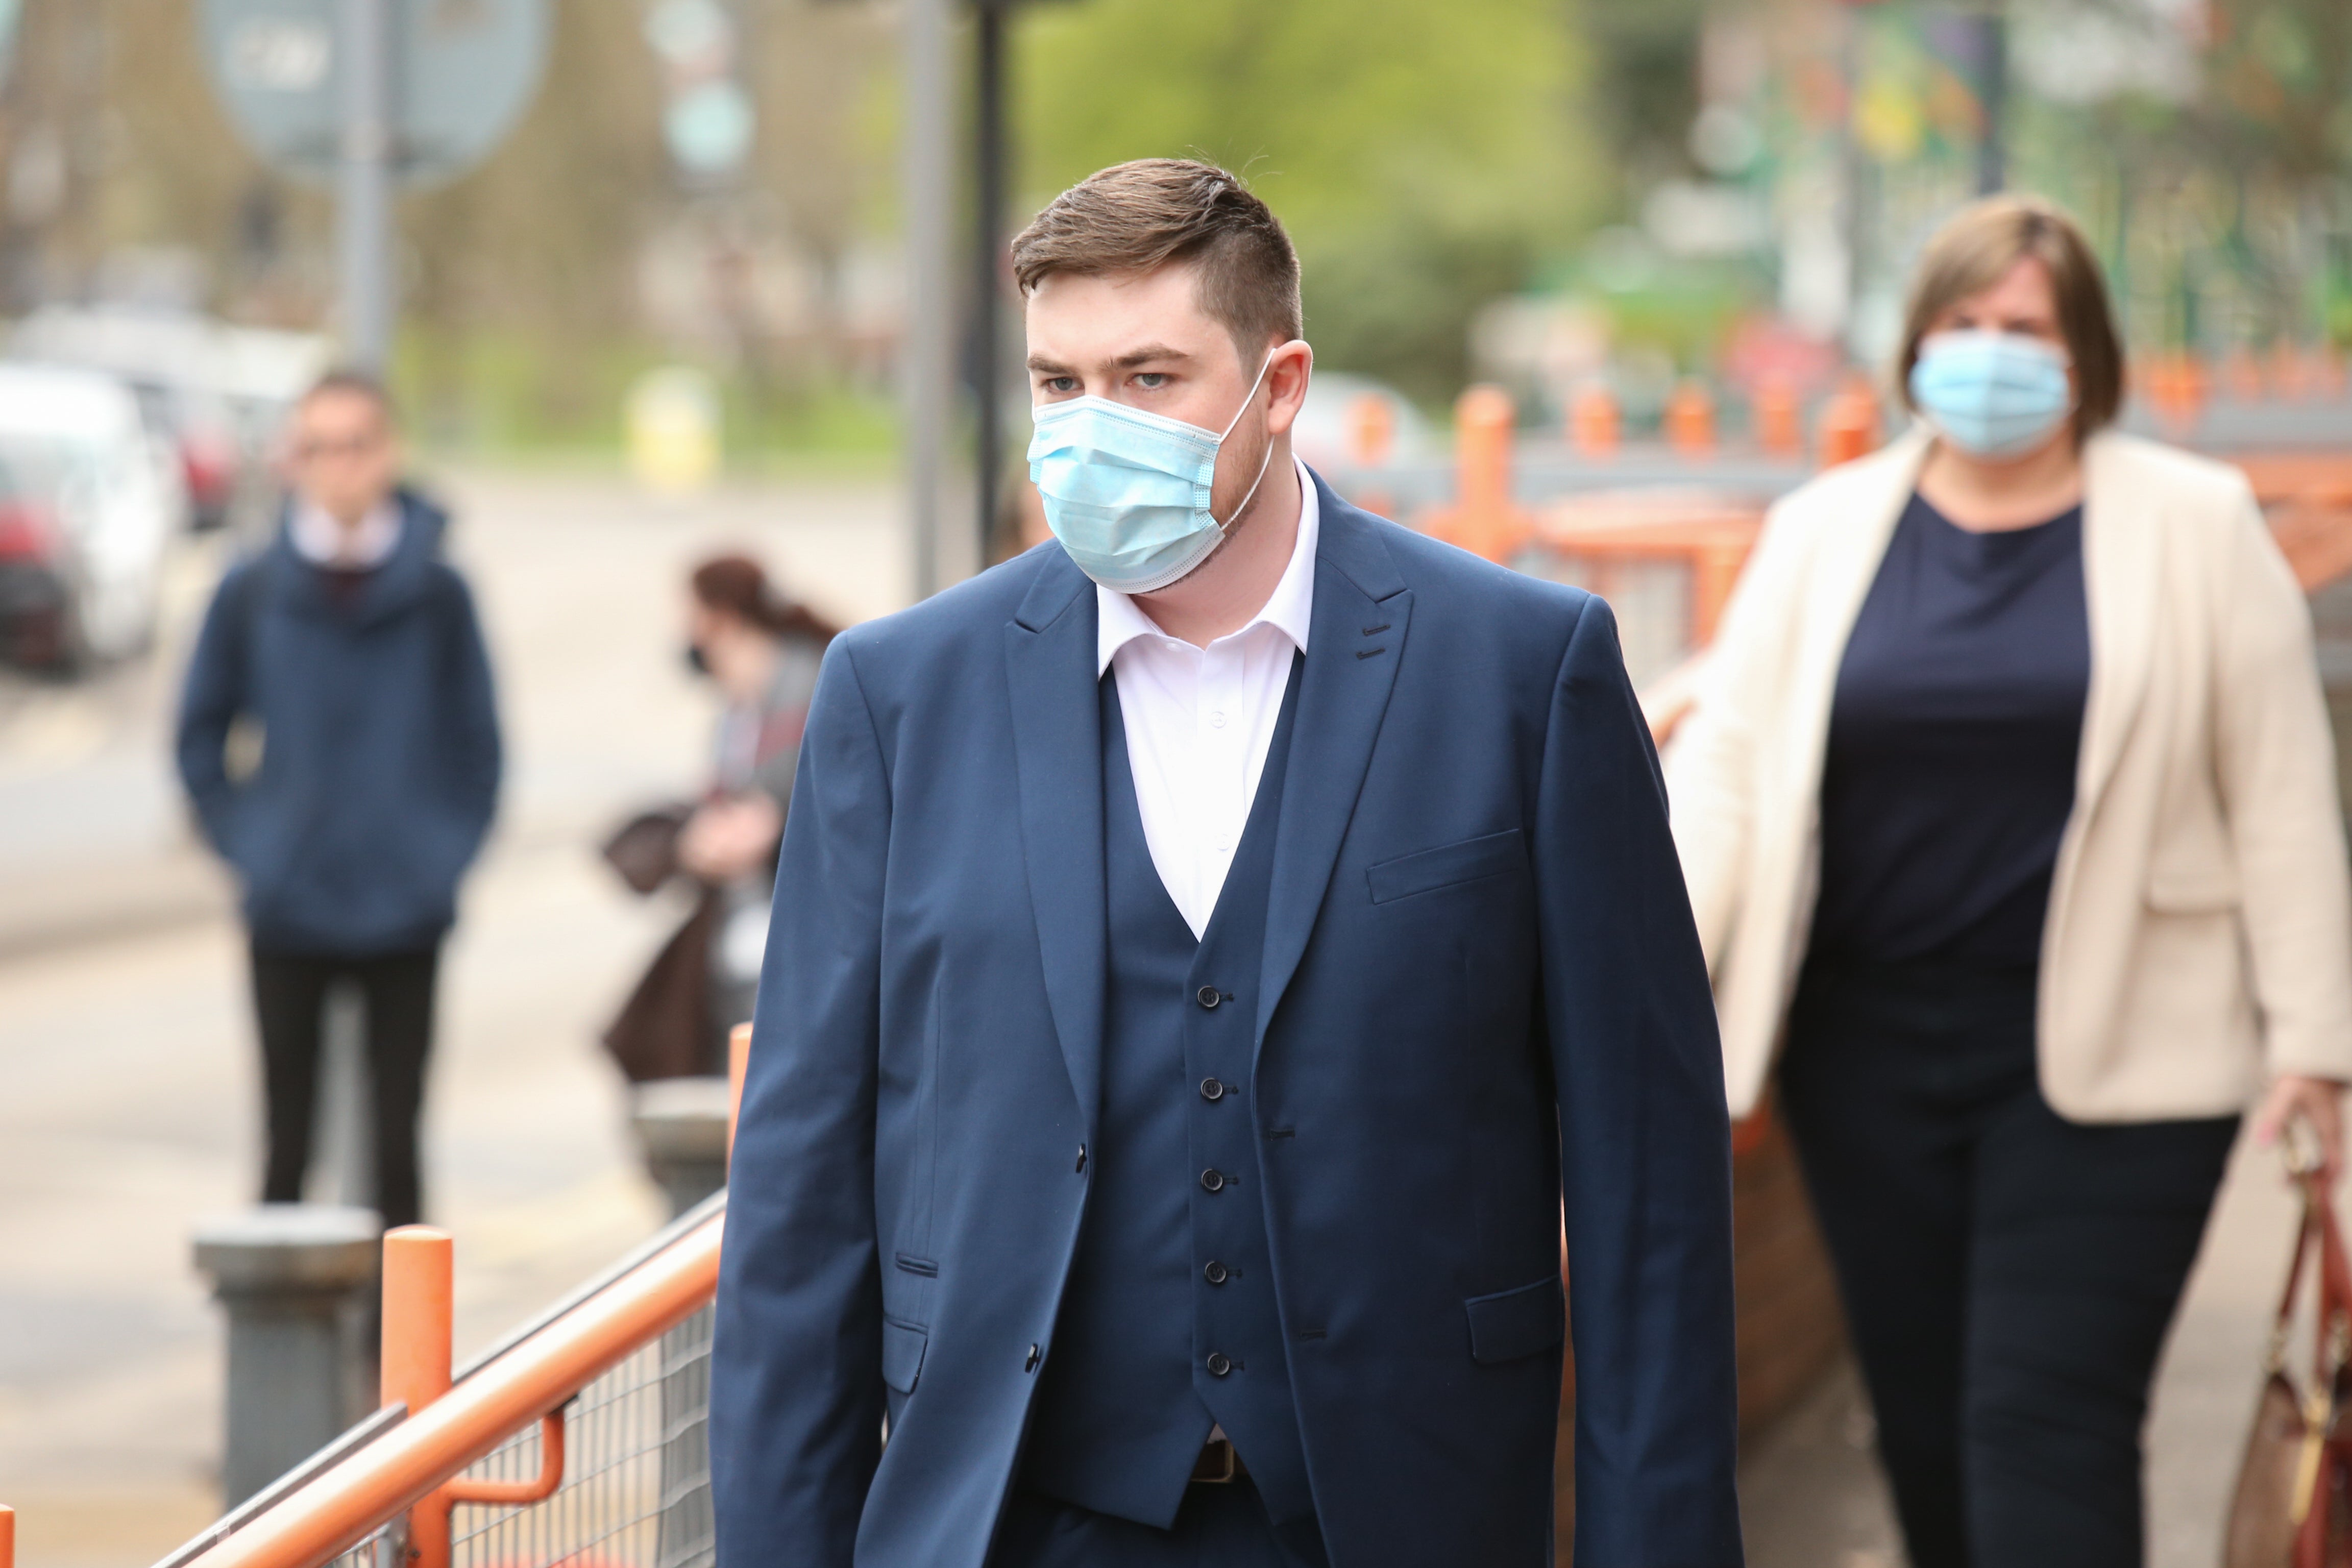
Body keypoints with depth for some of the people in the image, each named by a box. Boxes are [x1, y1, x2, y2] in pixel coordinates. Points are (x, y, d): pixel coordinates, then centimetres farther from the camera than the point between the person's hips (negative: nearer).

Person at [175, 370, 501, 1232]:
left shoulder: (438, 594, -3)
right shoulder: (250, 594, -1)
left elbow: (477, 741, 5)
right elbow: (202, 736, 9)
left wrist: (447, 852, -2)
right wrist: (246, 842, 2)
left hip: (406, 915, 0)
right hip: (286, 918, 0)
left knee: (396, 1142, 4)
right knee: (288, 1141, 5)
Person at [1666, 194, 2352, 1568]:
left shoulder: (2197, 528, 2)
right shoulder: (1826, 530, 7)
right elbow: (1725, 771, 4)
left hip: (2106, 1063, -3)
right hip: (1873, 1045, 3)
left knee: (2045, 1429, -9)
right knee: (1924, 1422, 9)